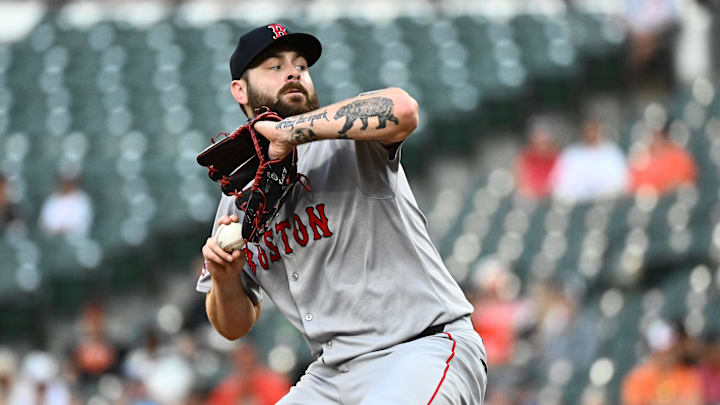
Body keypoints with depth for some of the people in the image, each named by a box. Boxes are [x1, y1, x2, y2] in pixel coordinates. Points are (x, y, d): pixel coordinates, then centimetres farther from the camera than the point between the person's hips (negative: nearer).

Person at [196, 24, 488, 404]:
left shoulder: (347, 142, -4)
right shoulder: (238, 201, 14)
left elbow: (401, 110, -29)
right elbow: (235, 326, 18)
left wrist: (291, 129, -23)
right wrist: (225, 280, -5)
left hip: (426, 348, -6)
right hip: (332, 374, 7)